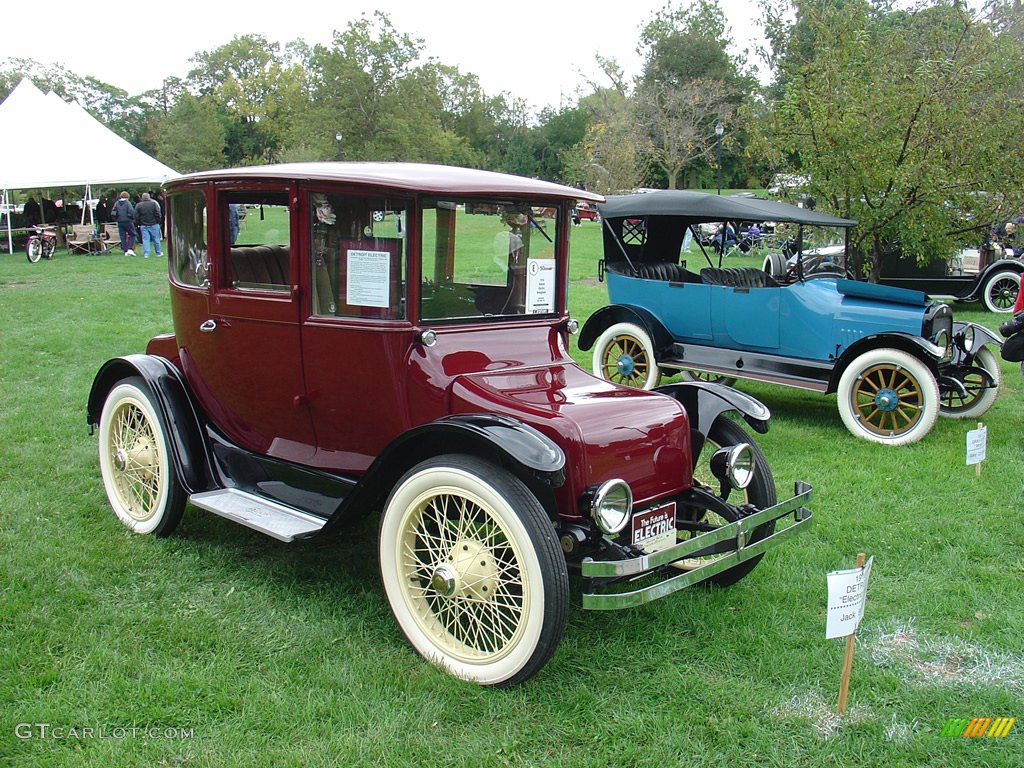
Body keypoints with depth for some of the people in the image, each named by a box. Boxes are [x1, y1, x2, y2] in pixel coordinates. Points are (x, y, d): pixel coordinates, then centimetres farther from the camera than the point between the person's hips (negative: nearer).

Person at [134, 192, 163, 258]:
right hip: (153, 225, -1)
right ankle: (158, 252, 17)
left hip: (144, 225, 1)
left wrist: (139, 224, 13)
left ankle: (146, 254, -5)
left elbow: (136, 217, 2)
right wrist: (158, 222, 5)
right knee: (156, 239, 8)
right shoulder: (154, 203, -2)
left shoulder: (138, 205, 2)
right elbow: (157, 214, -5)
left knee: (145, 240, 1)